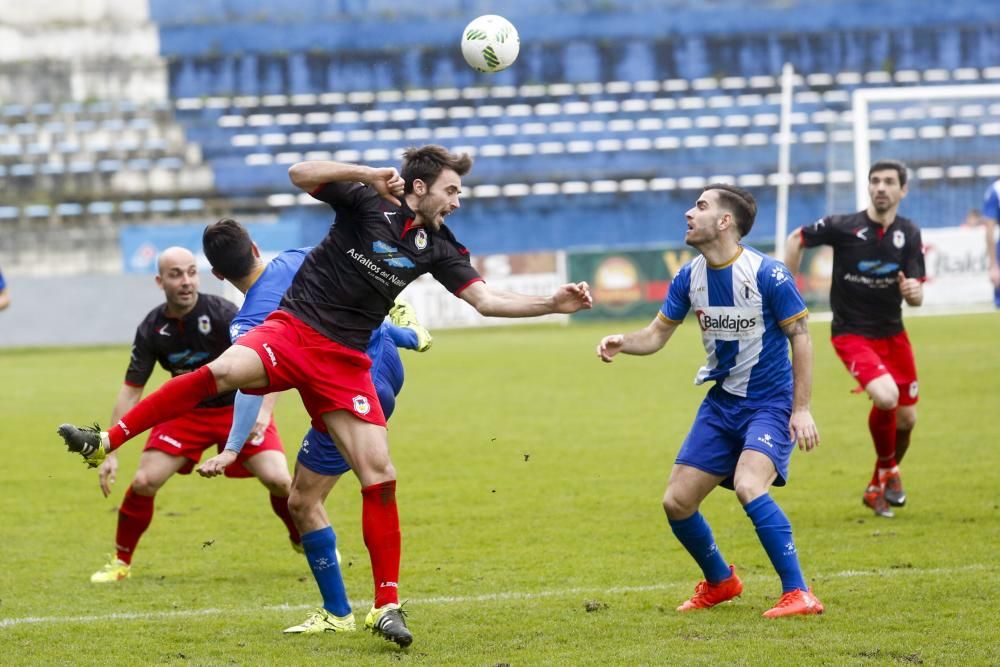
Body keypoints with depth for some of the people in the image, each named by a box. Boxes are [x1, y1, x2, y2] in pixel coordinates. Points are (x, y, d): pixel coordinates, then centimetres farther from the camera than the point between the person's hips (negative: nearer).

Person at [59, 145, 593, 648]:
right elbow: (301, 175, -11)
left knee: (379, 474, -6)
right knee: (224, 370, -34)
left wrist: (553, 304, -6)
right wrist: (368, 175, -21)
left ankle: (385, 608, 3)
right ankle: (106, 442, -26)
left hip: (344, 362, 4)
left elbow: (486, 298, 5)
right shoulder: (367, 203, -2)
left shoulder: (438, 248, 9)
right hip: (292, 330, -4)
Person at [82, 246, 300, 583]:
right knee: (144, 482, -12)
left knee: (278, 479, -20)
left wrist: (262, 410, -42)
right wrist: (110, 452, -9)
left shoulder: (221, 313, -21)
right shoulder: (151, 329, -11)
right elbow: (130, 391, -4)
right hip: (186, 412, 2)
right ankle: (121, 561, 11)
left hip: (237, 407, -2)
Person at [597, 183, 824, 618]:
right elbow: (657, 334, 7)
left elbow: (800, 337, -12)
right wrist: (622, 343, -16)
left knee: (748, 486, -31)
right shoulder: (689, 278, 0)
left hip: (770, 403, -7)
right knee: (677, 502, 2)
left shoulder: (766, 274, -17)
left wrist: (801, 410, -15)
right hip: (721, 403, 7)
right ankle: (720, 582, 29)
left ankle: (798, 594, -22)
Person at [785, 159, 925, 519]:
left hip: (892, 333, 5)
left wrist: (914, 291, -30)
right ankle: (887, 469, 2)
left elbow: (916, 297, -6)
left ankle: (880, 485, 36)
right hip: (852, 334, -5)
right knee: (886, 397, -27)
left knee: (906, 418, 8)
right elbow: (796, 239, 1)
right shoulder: (843, 226, -15)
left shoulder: (909, 234, -4)